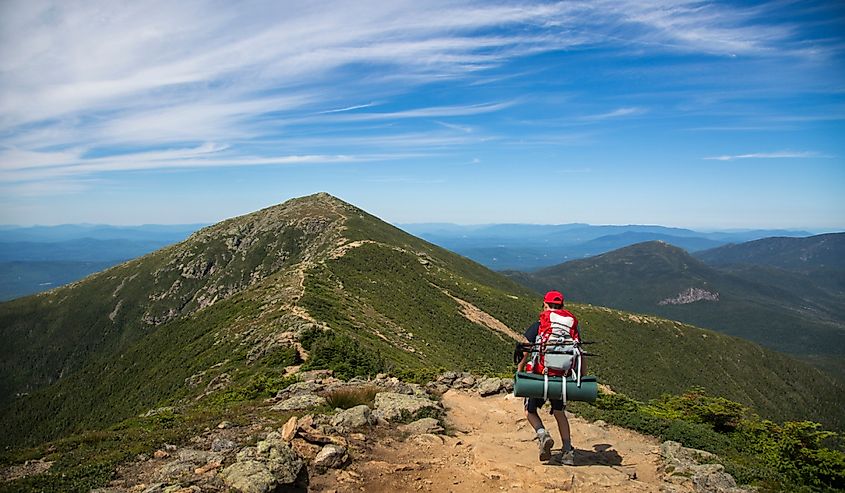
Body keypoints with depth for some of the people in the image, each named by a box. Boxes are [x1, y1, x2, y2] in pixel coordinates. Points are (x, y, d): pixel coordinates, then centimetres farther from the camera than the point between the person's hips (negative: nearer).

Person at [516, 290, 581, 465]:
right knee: (559, 413, 22)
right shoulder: (573, 324, 8)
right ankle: (568, 451, 18)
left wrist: (519, 370, 8)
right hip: (563, 377, 3)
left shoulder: (539, 324, -1)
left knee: (530, 411, 15)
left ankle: (543, 435, -11)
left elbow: (526, 351, -3)